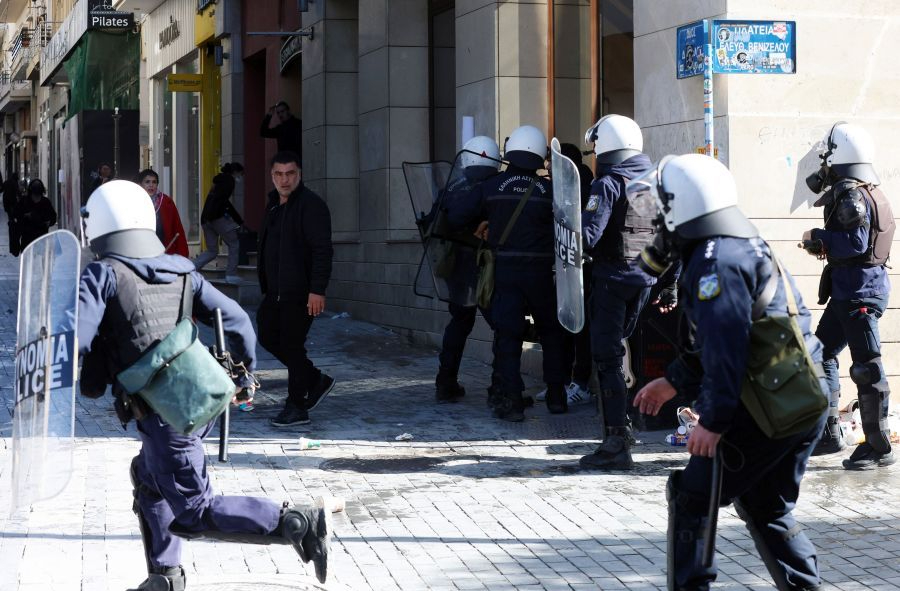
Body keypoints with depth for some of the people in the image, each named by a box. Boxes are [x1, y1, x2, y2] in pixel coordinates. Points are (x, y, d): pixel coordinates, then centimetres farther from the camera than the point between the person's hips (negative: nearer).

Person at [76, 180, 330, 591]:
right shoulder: (181, 271, 11)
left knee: (193, 516, -1)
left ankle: (296, 524, -14)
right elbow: (236, 320, 11)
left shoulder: (102, 275, -5)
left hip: (162, 415, -8)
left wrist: (89, 384, 3)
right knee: (148, 478, 29)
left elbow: (74, 338, -17)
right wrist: (244, 374, 27)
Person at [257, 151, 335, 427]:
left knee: (292, 345, -5)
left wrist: (317, 290, -25)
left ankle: (297, 408, 7)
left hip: (300, 292, -9)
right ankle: (316, 381, 25)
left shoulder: (311, 205, -13)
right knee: (268, 336, 12)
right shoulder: (274, 205, 15)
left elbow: (322, 250, -19)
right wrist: (266, 284, 23)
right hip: (276, 291, 9)